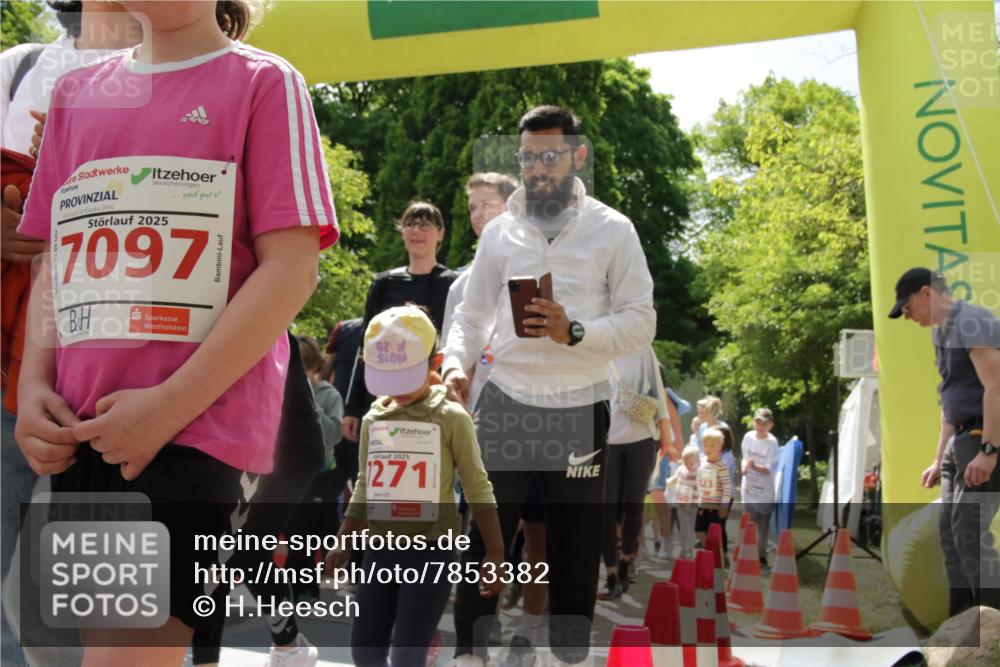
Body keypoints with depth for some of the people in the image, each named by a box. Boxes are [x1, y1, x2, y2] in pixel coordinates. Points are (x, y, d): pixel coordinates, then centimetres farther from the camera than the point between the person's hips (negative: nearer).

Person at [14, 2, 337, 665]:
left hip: (199, 426, -5)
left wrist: (171, 404, -14)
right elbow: (57, 261, 19)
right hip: (80, 430, 6)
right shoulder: (76, 93, 17)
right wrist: (34, 388, 3)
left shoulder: (265, 83, 1)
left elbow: (292, 268, -7)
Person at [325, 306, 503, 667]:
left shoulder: (451, 418, -5)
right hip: (380, 549, 5)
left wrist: (495, 553, -8)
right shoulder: (373, 419, 9)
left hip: (430, 550, -5)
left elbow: (478, 488, -3)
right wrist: (343, 542, 12)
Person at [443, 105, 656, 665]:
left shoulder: (613, 230, -1)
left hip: (580, 410, -1)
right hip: (506, 403, 2)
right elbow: (472, 317, 9)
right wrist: (457, 364, -10)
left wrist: (574, 332, -19)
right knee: (483, 535, 4)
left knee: (575, 548, 8)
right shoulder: (500, 232, 6)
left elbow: (641, 322, -4)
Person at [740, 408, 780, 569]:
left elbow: (769, 469, -14)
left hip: (765, 491, -5)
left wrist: (755, 467, -33)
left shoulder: (772, 442, -13)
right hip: (748, 488, 5)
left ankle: (762, 556, 11)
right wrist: (744, 465, -7)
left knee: (763, 525, 1)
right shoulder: (748, 437, 1)